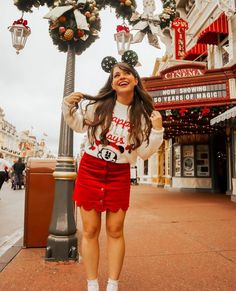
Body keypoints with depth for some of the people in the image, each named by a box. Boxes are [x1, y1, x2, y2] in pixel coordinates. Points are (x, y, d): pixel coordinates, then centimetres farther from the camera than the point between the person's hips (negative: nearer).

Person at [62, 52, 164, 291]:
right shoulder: (98, 104, -3)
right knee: (90, 230, 4)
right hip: (90, 169, 0)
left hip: (119, 174, 0)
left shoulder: (143, 115, -1)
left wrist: (157, 130, -14)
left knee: (115, 230, 5)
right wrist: (68, 106, -5)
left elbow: (144, 153, -2)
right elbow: (78, 124, 12)